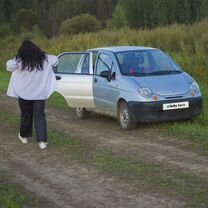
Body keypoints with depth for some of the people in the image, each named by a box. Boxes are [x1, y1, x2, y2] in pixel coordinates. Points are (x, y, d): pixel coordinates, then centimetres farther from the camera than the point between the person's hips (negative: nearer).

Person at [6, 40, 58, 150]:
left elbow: (9, 66, -4)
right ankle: (42, 141, -7)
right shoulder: (44, 59, -3)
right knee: (40, 116, 2)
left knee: (26, 114, 16)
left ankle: (24, 136, 33)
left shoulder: (19, 61, -13)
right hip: (40, 93, 1)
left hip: (24, 93, -1)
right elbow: (55, 59, 13)